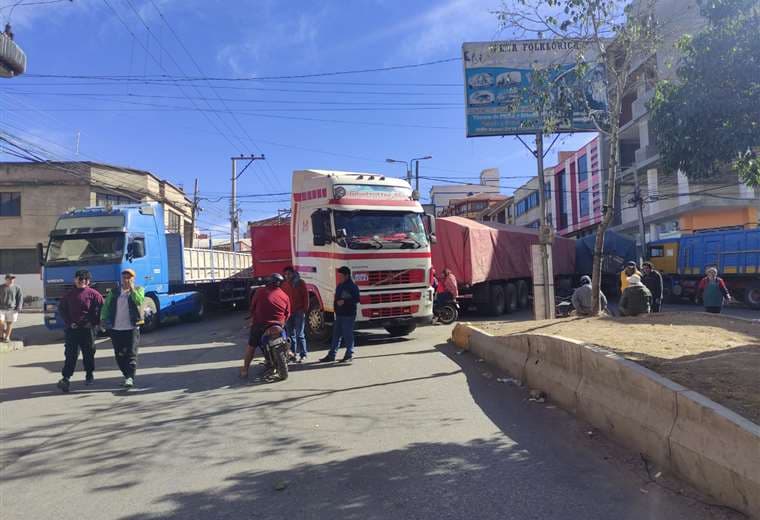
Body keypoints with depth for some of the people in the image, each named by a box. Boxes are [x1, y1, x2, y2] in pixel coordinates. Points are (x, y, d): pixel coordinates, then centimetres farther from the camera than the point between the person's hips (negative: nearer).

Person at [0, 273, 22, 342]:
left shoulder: (17, 288, 2)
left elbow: (20, 298, 3)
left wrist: (18, 308, -4)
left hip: (12, 309, -1)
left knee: (9, 323, 3)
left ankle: (7, 337, 15)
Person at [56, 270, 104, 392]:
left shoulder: (93, 294, -3)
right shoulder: (69, 295, 8)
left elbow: (101, 309, -3)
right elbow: (61, 308, 14)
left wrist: (94, 322, -7)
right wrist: (68, 322, 2)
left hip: (87, 329, -2)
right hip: (72, 329, 2)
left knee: (88, 353, 9)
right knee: (70, 354, -3)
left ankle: (90, 375, 26)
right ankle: (65, 378, -6)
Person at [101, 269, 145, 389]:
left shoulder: (138, 290, 5)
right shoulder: (114, 292, 14)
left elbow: (140, 301, -14)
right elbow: (105, 307, 15)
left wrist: (131, 289, -12)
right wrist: (104, 321, 5)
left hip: (132, 328, -4)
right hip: (116, 329, 4)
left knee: (131, 353, -9)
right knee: (119, 355, 9)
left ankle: (130, 378, -13)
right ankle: (127, 376, 22)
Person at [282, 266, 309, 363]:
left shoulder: (300, 283, -2)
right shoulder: (284, 285, 9)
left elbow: (305, 296, -4)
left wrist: (305, 309, -10)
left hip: (299, 312, -5)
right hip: (288, 312, 5)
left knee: (300, 334, -4)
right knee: (291, 334, 11)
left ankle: (303, 354, 2)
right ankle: (293, 353, 20)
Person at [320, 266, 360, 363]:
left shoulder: (352, 286, -10)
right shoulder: (339, 286, 15)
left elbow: (356, 300, -16)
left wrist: (344, 301, -22)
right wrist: (336, 303, 10)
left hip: (348, 315, -8)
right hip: (339, 314, 8)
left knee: (348, 335, -1)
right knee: (336, 335, 10)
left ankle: (349, 355, 10)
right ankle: (331, 355, 15)